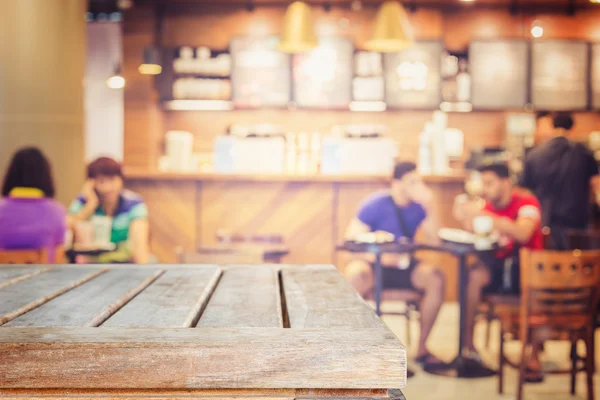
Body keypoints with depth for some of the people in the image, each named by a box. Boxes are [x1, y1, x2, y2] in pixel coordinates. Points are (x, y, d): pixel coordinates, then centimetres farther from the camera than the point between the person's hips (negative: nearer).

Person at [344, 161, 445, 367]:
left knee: (436, 278, -25)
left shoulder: (418, 206, -1)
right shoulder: (375, 204, -11)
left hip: (403, 266, 3)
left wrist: (429, 207, -21)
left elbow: (436, 238, -11)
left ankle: (422, 347, -13)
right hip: (374, 264, -3)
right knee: (356, 274, -38)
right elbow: (351, 240, -13)